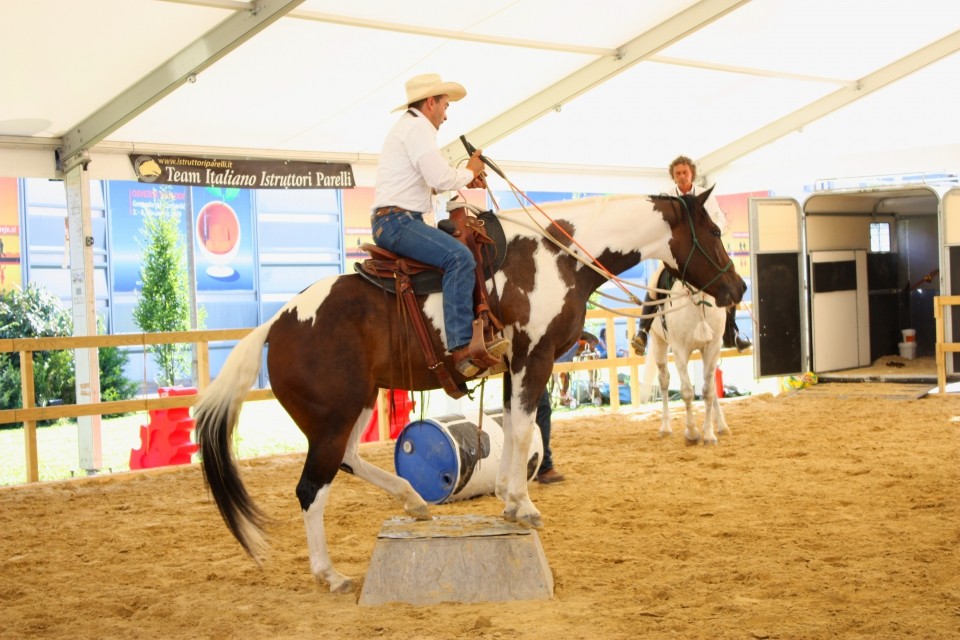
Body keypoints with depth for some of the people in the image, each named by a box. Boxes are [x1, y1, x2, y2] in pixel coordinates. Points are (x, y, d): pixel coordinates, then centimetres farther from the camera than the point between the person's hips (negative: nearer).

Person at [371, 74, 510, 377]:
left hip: (391, 222, 12)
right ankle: (462, 348, -37)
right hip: (397, 220, -12)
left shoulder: (406, 127, 26)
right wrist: (469, 172, 1)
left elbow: (428, 182, 28)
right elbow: (441, 179, -19)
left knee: (461, 249, 17)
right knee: (459, 257, -27)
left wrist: (464, 178, 15)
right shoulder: (418, 126, -8)